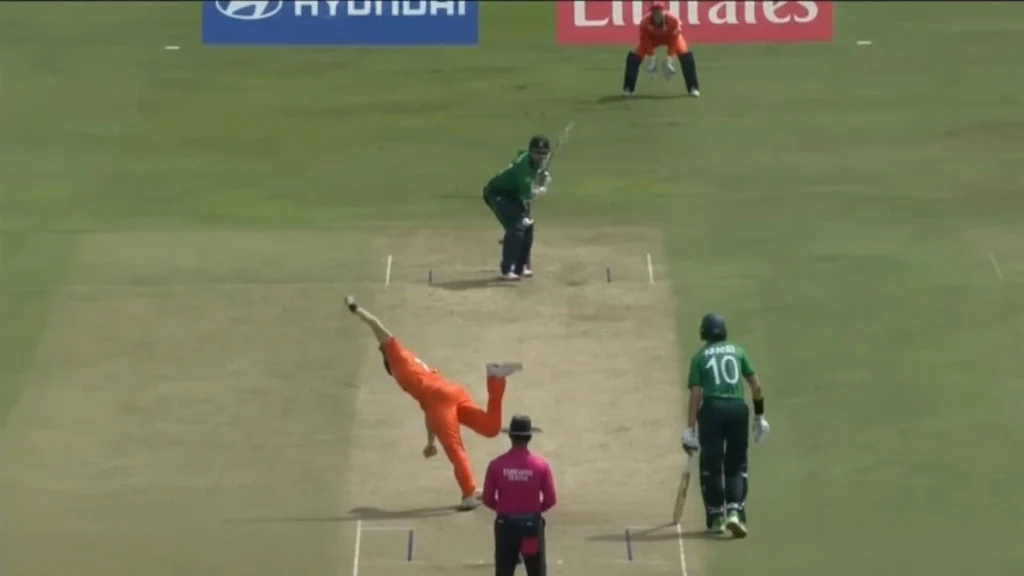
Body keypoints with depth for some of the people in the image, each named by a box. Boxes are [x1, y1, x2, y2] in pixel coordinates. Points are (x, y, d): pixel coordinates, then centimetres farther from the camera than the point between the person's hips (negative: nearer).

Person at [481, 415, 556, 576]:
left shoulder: (496, 465, -8)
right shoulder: (541, 465, -9)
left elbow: (488, 500, -3)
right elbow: (550, 500, -5)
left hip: (506, 524, 0)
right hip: (532, 524, 0)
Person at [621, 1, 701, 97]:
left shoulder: (673, 19, -37)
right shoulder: (645, 22, -34)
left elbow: (674, 40, -29)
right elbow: (645, 40, -23)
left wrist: (669, 59, -33)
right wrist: (652, 58, -29)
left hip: (670, 37, -1)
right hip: (652, 38, 1)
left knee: (686, 56, -20)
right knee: (633, 57, -14)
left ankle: (693, 88, -7)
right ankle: (628, 89, 1)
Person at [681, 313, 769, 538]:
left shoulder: (700, 357, 7)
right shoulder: (737, 351, 12)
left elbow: (696, 394, -2)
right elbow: (756, 386, 8)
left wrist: (690, 428, -2)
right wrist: (759, 416, 16)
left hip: (712, 409, -2)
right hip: (738, 408, 2)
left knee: (711, 465, 7)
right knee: (736, 466, 10)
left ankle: (716, 518, 10)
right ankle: (735, 512, -9)